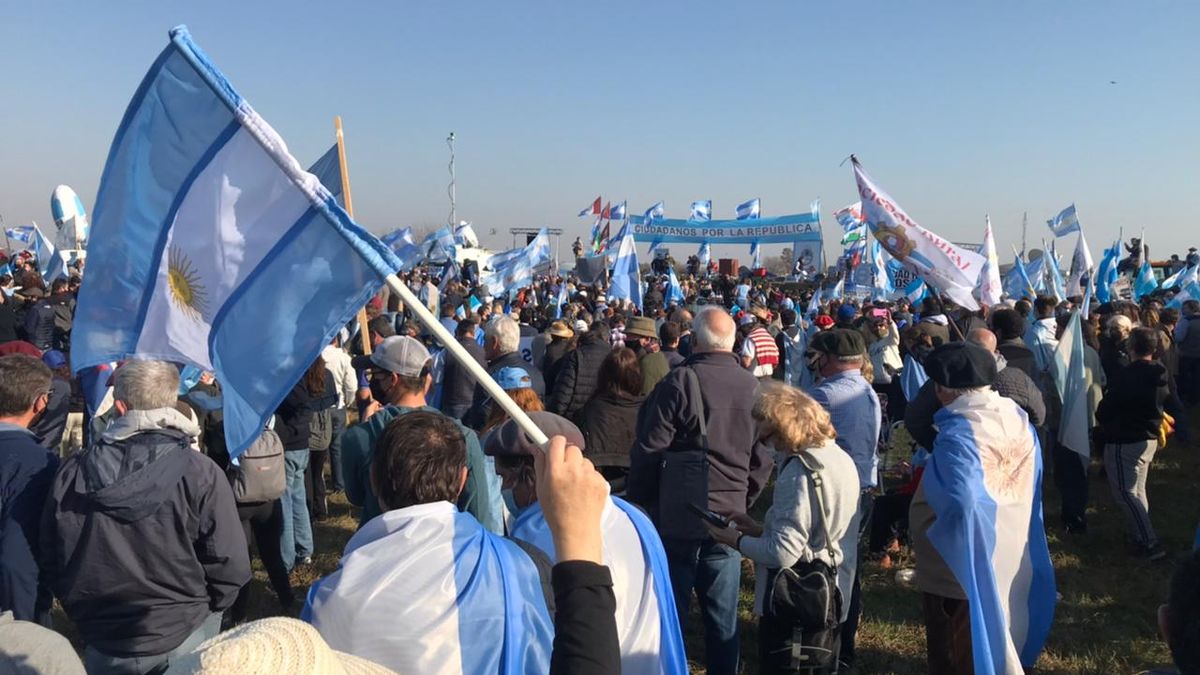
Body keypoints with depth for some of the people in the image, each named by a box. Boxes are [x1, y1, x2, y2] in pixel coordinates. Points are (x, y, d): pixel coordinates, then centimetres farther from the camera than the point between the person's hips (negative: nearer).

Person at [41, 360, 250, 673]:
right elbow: (229, 564, -16)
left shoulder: (71, 474, -8)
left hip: (103, 643, 3)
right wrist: (206, 611, 3)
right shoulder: (199, 473, -18)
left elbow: (51, 562, 1)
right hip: (184, 639, -2)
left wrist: (84, 615, 15)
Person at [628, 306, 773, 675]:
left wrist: (637, 503, 2)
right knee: (723, 615, 14)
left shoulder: (679, 381, -13)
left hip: (677, 516, -3)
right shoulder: (754, 388, 0)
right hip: (729, 517, 4)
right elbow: (761, 461, 7)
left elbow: (649, 451, -10)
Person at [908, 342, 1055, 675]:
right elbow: (1032, 483, 9)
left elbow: (958, 503, -37)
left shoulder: (957, 433, -27)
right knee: (995, 639, 27)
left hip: (964, 564, -7)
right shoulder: (1018, 417, -2)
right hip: (1011, 558, 8)